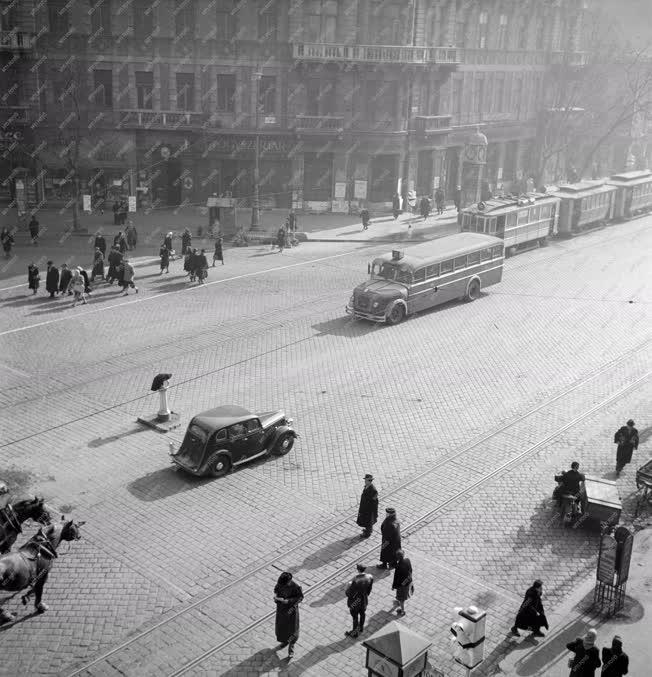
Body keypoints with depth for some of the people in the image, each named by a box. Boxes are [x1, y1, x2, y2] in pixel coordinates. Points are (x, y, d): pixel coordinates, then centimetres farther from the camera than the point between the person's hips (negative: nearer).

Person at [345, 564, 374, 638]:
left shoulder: (354, 580, -37)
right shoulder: (370, 577, -22)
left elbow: (348, 593, -25)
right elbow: (369, 589, -5)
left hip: (354, 602, -4)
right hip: (364, 600, 4)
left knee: (355, 617, 19)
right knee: (362, 613, 30)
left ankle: (355, 632, 41)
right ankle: (361, 627, 55)